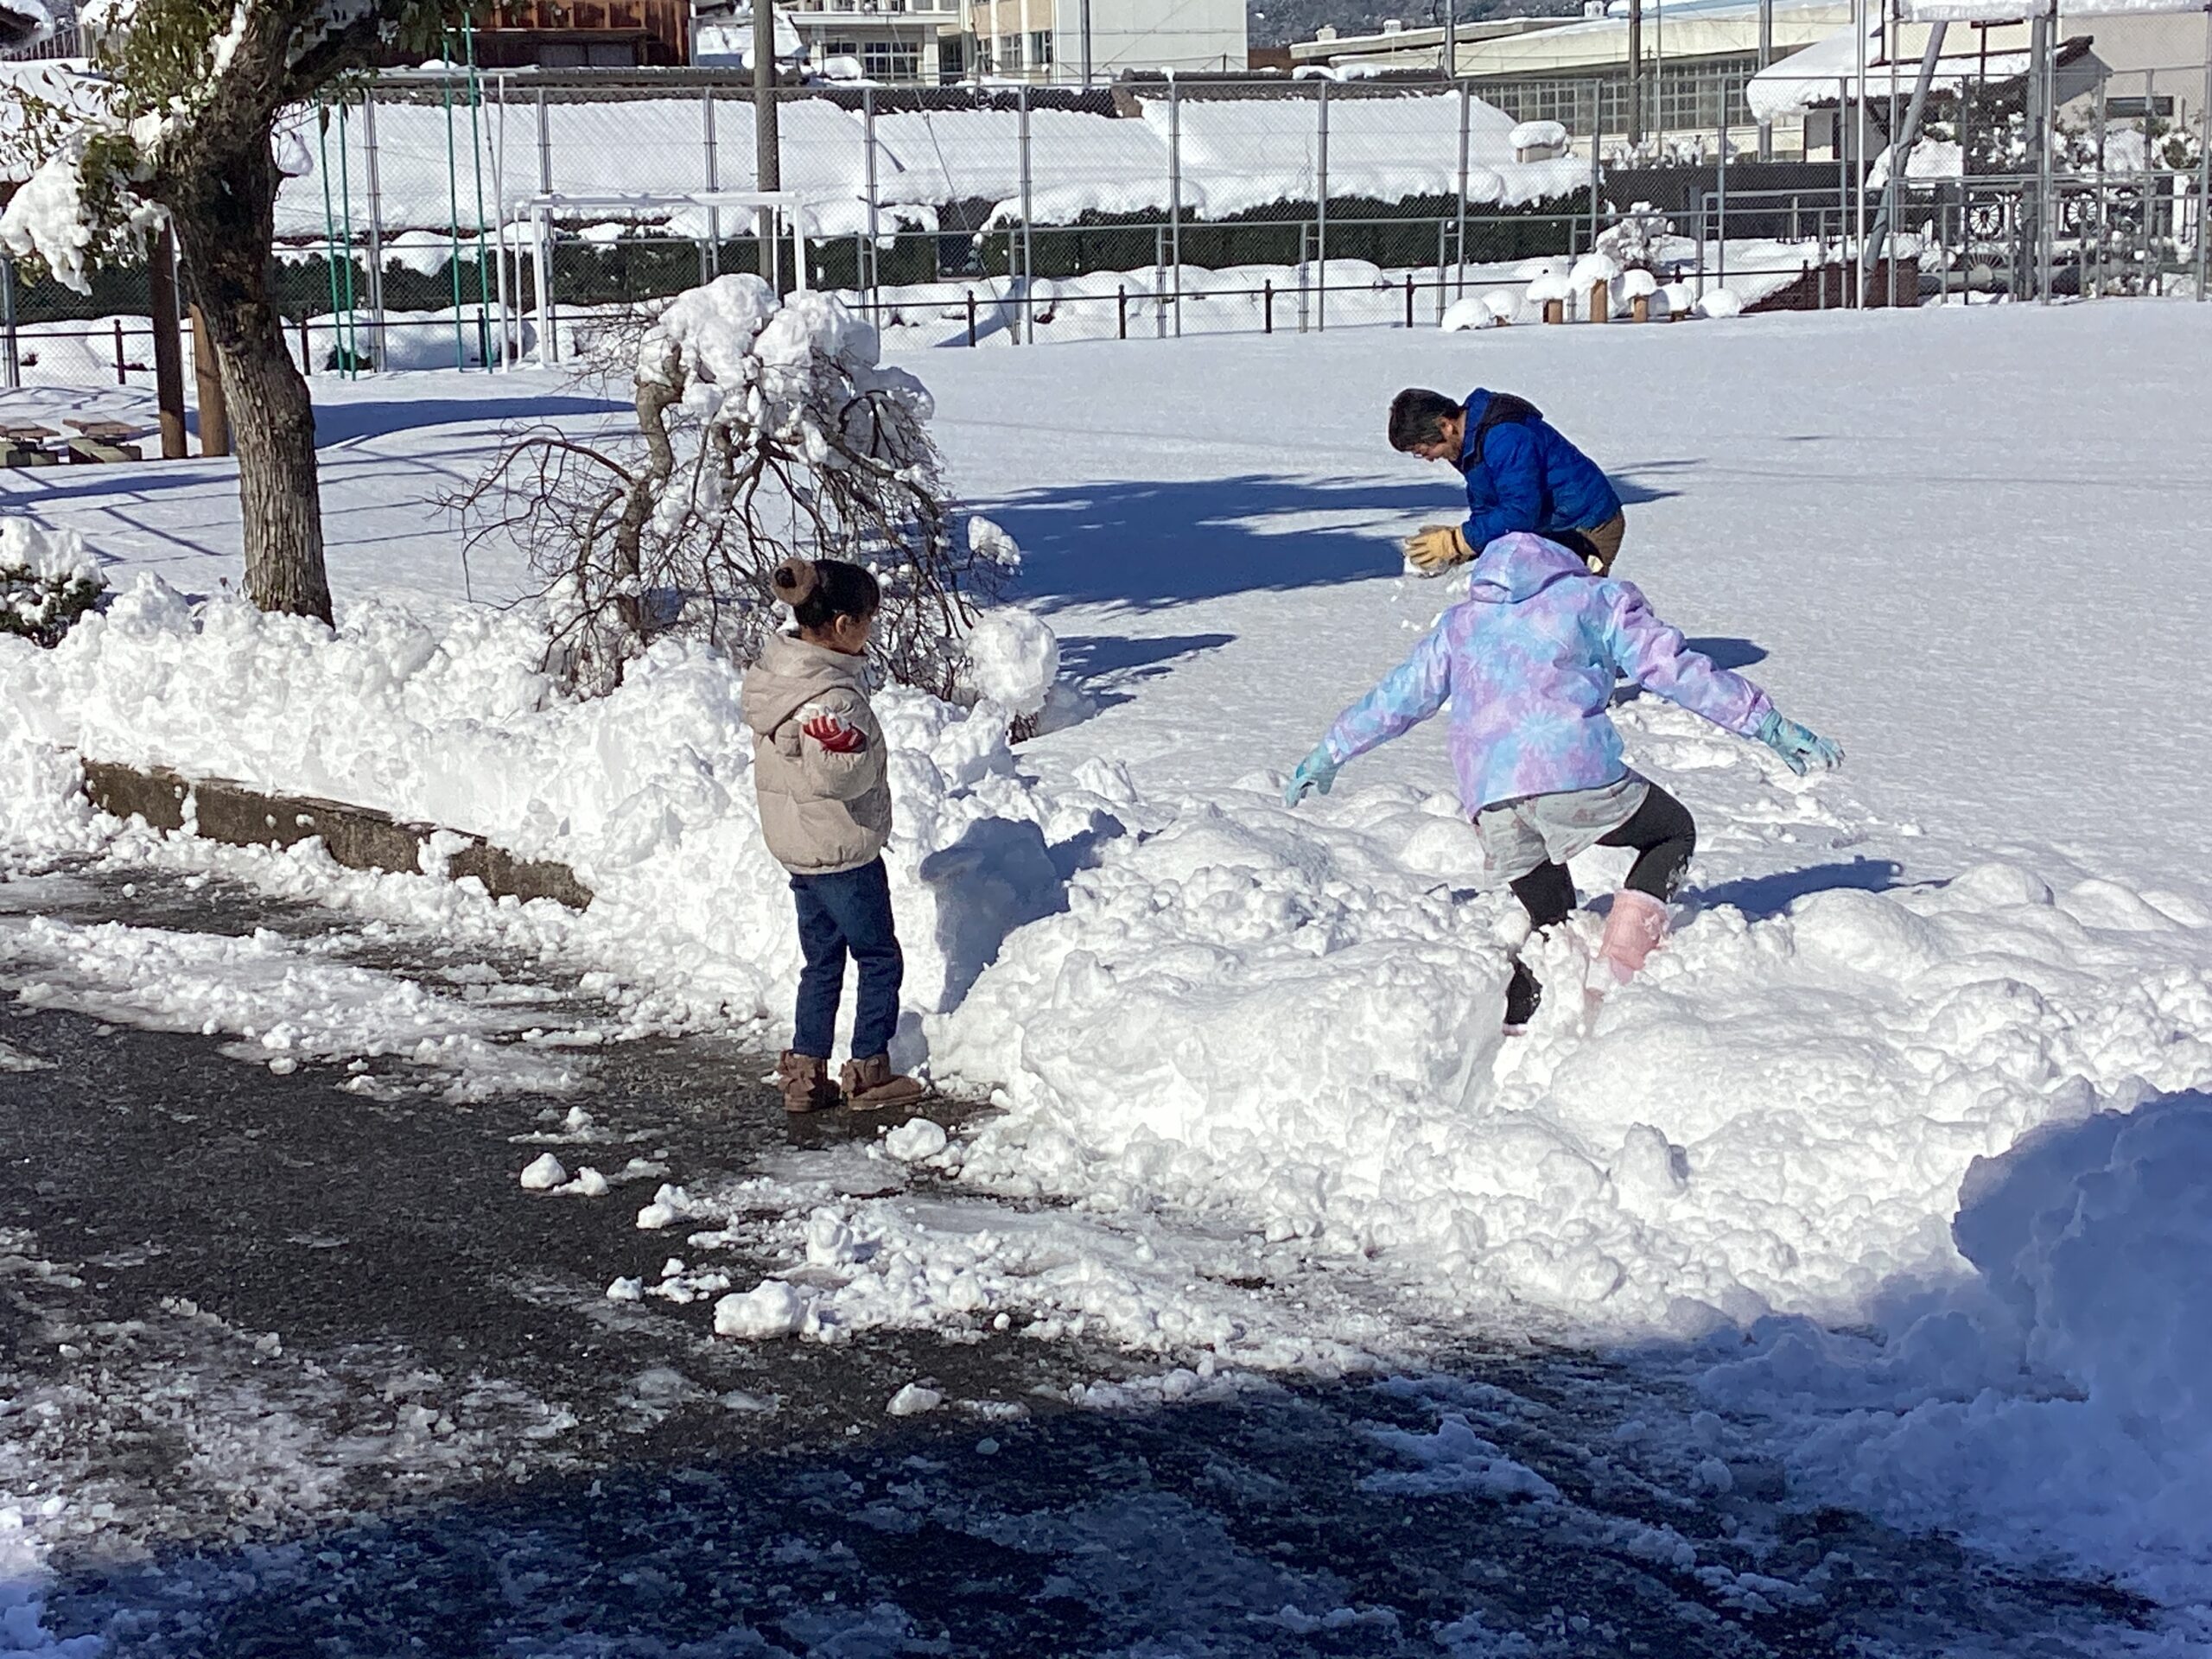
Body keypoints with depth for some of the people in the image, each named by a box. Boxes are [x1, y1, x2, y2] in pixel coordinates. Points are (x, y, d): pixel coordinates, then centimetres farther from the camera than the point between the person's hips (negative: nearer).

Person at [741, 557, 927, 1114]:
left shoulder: (774, 669, 3)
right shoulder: (829, 695, -27)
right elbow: (836, 772, -35)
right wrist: (872, 756, -16)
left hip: (798, 846, 9)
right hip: (842, 850, -9)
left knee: (822, 960, 18)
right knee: (879, 958, 9)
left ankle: (804, 1074, 22)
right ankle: (868, 1072, 17)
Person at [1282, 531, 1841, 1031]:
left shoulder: (1462, 622, 29)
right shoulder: (1599, 598, 18)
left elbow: (1396, 698, 31)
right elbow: (1681, 672, 10)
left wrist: (1328, 756, 43)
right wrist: (1770, 725, 12)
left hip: (1487, 795, 4)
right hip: (1576, 774, -4)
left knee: (1548, 920, 20)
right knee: (1673, 832, 20)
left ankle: (1512, 1029, -1)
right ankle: (1616, 969, 1)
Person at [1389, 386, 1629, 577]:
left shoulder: (1504, 437, -29)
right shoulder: (1473, 438, 5)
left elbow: (1520, 512, -32)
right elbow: (1486, 510, 11)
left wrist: (1455, 542, -27)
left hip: (1591, 528, -10)